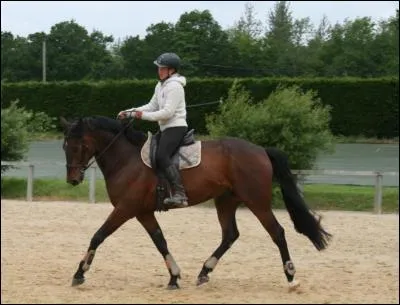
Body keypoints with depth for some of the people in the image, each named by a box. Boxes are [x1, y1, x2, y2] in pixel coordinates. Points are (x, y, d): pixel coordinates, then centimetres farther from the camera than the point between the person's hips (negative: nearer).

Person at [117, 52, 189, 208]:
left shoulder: (174, 86, -13)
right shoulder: (160, 86, 18)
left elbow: (168, 112, -21)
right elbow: (152, 106, 20)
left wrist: (144, 115, -18)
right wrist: (130, 112, 10)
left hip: (175, 127, -11)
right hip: (166, 128, 11)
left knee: (161, 156, -28)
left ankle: (180, 195, -38)